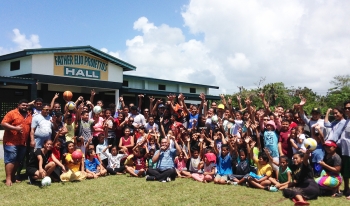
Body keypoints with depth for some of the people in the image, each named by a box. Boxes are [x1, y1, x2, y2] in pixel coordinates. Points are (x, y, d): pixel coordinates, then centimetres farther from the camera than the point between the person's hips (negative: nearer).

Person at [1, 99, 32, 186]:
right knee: (10, 160, -6)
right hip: (11, 142, -6)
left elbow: (30, 128, 20)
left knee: (18, 160, 10)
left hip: (23, 142, 6)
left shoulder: (29, 115, 13)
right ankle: (8, 179, -2)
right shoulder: (12, 113, -6)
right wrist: (15, 128, -20)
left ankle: (13, 176, 22)